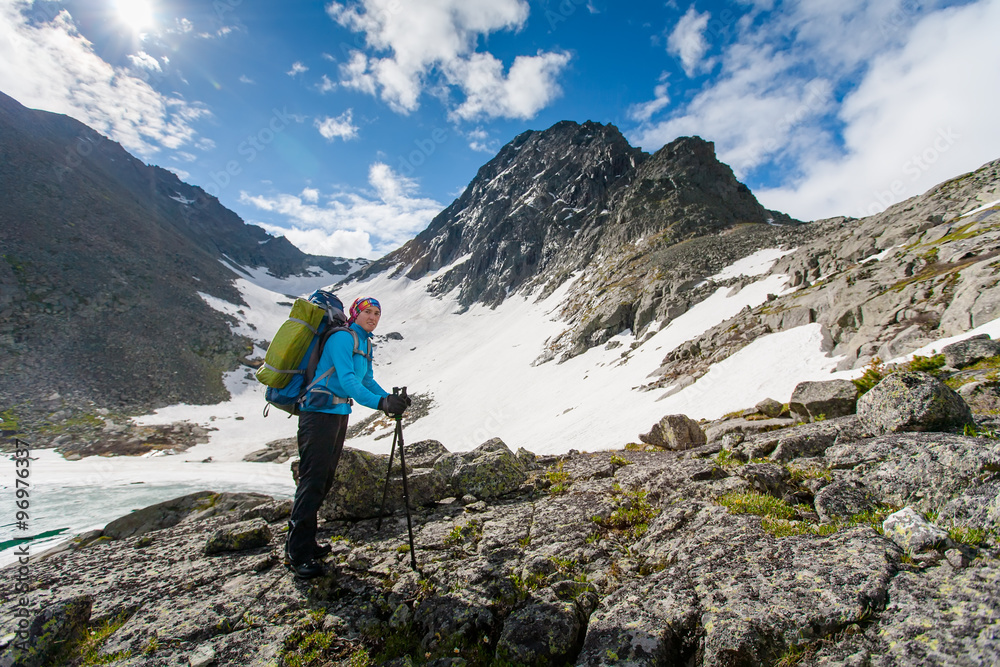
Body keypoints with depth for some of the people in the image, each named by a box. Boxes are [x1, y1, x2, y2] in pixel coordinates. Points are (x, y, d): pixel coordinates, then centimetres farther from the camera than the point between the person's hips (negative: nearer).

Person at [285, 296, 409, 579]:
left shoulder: (366, 343, 14)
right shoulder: (342, 338, -15)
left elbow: (367, 380, 18)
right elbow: (346, 380, -27)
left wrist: (389, 398, 3)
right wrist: (380, 402, -37)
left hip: (340, 414, 9)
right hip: (320, 414, -9)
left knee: (324, 480, 14)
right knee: (313, 479, -6)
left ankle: (303, 542, 27)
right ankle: (298, 554, 5)